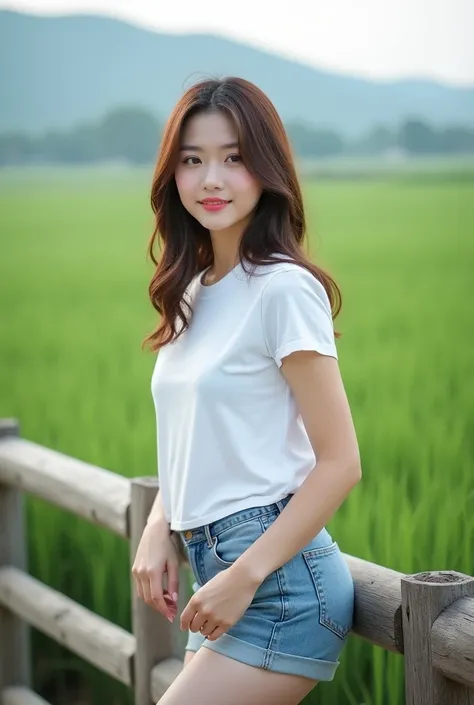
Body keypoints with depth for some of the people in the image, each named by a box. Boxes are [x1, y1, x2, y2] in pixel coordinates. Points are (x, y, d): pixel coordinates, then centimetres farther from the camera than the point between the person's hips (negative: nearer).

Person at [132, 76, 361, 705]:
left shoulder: (284, 288, -12)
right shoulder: (192, 293, 11)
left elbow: (341, 462, -13)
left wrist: (245, 576, -15)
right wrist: (157, 531, 2)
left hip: (279, 576, -7)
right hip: (211, 566, 7)